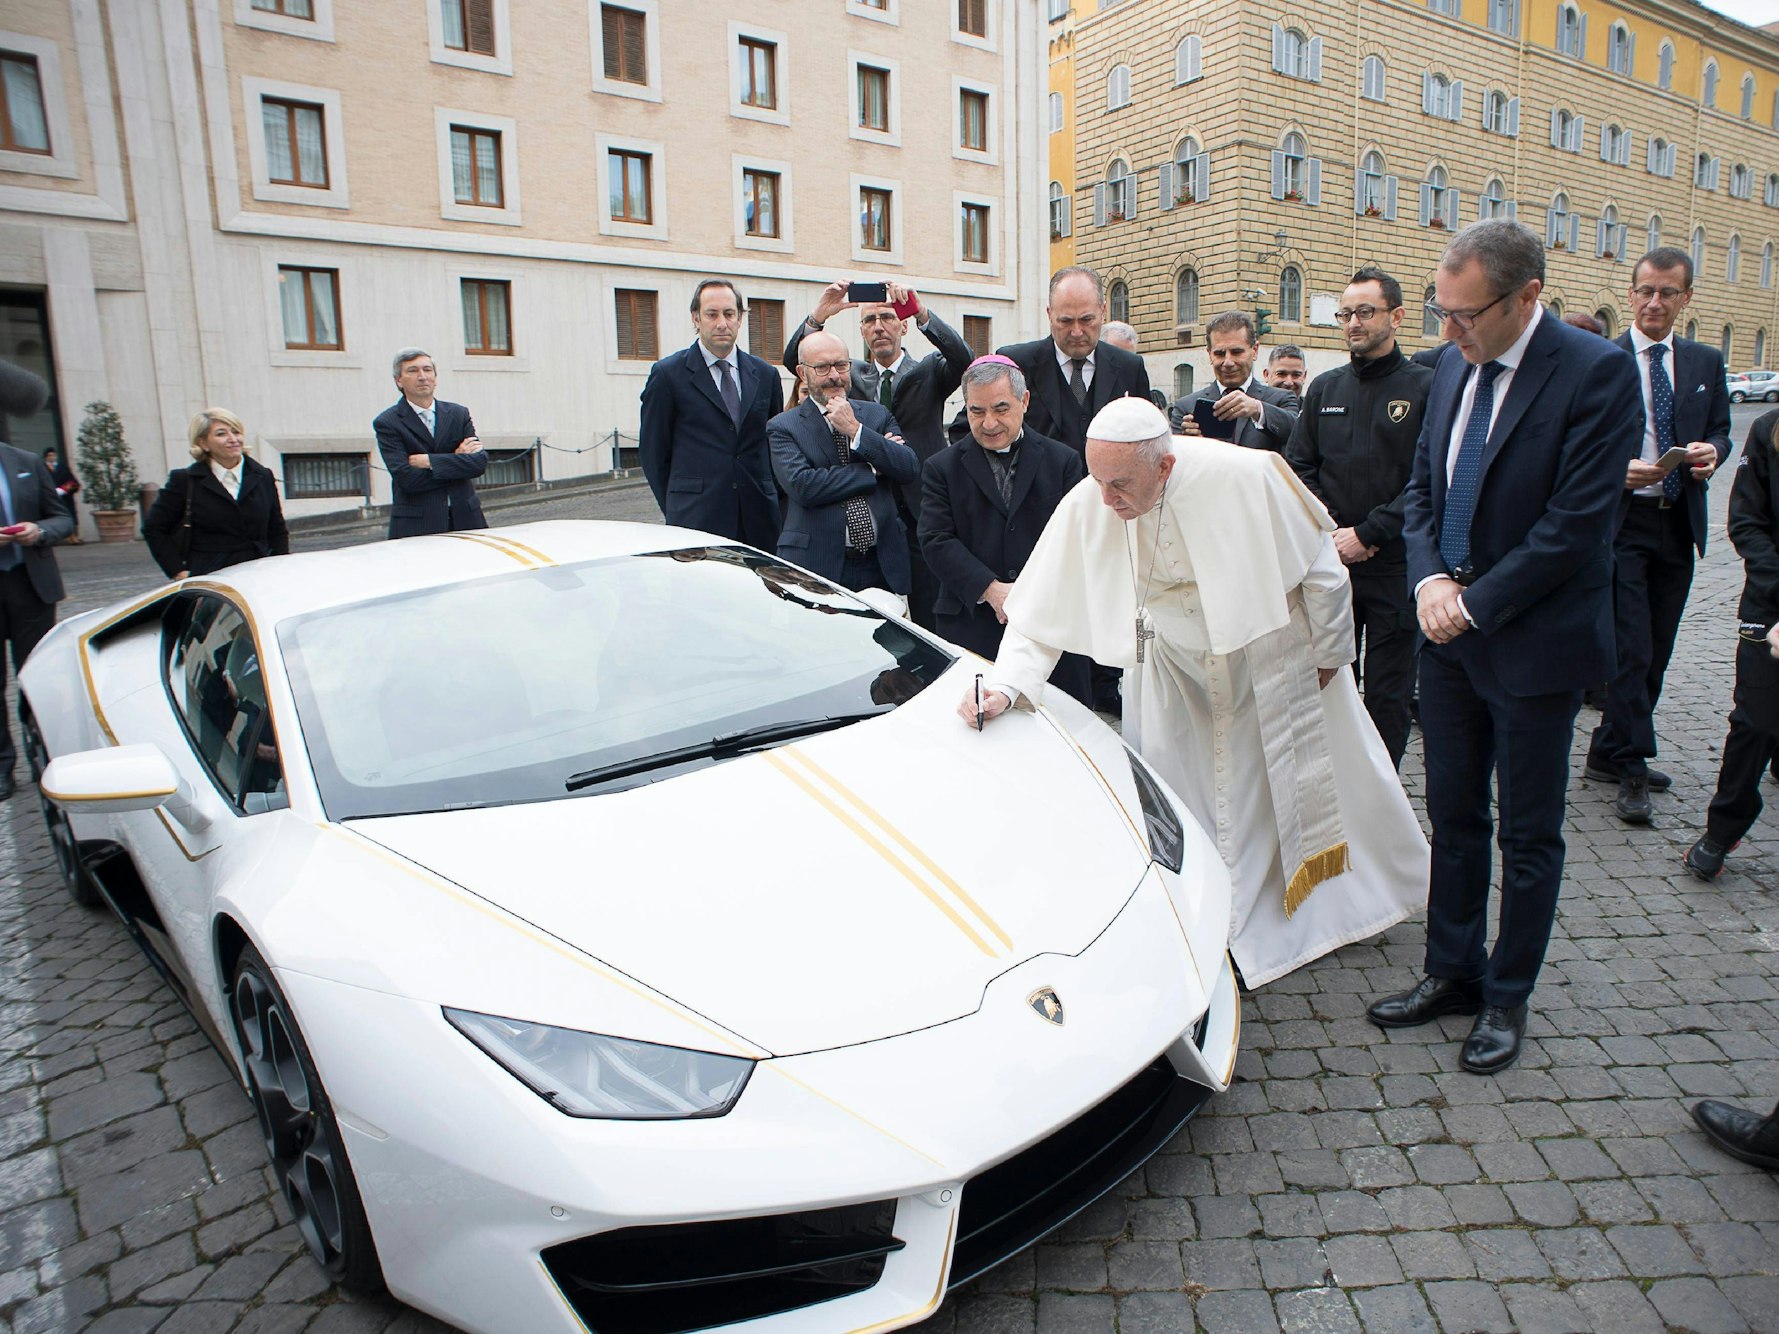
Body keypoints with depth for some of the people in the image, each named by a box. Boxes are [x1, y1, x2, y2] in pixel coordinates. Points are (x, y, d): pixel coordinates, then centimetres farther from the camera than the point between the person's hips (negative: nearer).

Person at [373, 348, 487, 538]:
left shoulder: (459, 414, 12)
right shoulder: (387, 423, 1)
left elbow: (480, 462, -1)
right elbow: (406, 479, -11)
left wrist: (430, 461, -9)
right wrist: (456, 459, -4)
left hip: (465, 520, 3)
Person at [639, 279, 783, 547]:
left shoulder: (766, 375, 13)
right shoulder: (668, 374, 2)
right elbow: (653, 452, 5)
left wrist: (771, 503, 10)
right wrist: (676, 509, 3)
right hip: (697, 523, -3)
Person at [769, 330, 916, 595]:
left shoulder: (878, 414, 12)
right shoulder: (783, 427, 1)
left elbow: (909, 468, -1)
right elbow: (802, 486, -15)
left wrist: (856, 430, -10)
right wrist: (873, 470, -8)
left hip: (882, 564, 3)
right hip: (818, 566, -3)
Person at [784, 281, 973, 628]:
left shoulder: (928, 372, 8)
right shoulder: (851, 375, 13)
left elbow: (962, 359, -12)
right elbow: (795, 362, 1)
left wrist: (921, 312, -26)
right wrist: (818, 316, -16)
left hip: (919, 516, -2)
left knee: (929, 622, 1)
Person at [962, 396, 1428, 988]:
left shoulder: (1243, 477, -31)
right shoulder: (1085, 508, -26)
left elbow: (1319, 564, -15)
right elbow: (1043, 613, -18)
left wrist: (1329, 651, -4)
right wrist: (1003, 685, -33)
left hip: (1272, 658, -1)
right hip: (1175, 674, 1)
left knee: (1308, 781, 17)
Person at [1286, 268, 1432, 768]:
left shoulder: (1425, 386, -3)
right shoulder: (1325, 388, 11)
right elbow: (1298, 466, 8)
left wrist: (1366, 534, -14)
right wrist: (1329, 531, -5)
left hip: (1394, 564, -3)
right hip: (1329, 563, 4)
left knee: (1387, 694, 4)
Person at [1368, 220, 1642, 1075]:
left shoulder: (1597, 373, -14)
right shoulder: (1453, 370, 6)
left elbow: (1578, 523, -18)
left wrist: (1475, 604, -15)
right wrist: (1429, 579, -6)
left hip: (1535, 644, -6)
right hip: (1451, 636, 6)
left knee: (1528, 835, 8)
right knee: (1453, 818, 14)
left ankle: (1506, 999, 24)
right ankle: (1452, 974, 29)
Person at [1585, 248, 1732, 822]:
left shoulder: (1706, 362, 12)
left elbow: (1720, 431, 16)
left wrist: (1710, 451, -7)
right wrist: (1617, 470, -20)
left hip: (1678, 525, 6)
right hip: (1620, 522, -5)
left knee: (1656, 652, 10)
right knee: (1632, 651, -8)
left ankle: (1609, 754, 22)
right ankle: (1632, 769, 2)